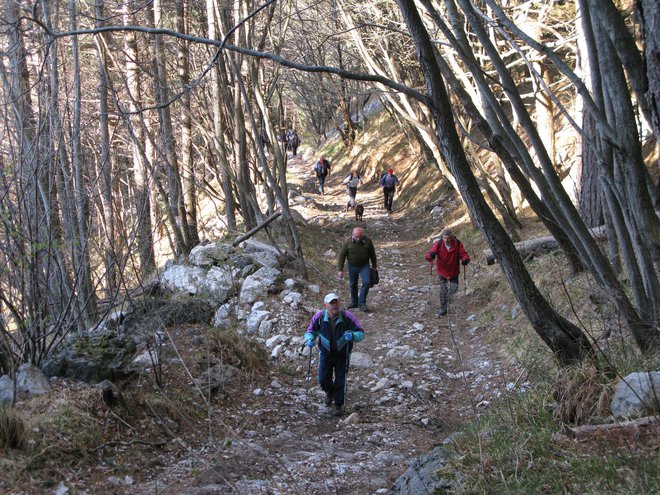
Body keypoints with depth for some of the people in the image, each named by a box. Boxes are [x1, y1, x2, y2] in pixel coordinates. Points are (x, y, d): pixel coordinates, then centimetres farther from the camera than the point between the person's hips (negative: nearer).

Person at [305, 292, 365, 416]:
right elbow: (311, 331, -4)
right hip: (326, 353, 2)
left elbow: (361, 333, -19)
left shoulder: (347, 316, -24)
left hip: (342, 354, -1)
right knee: (323, 380, 6)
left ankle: (338, 404, 28)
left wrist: (352, 336, -41)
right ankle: (329, 392, 43)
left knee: (340, 380, 3)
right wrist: (309, 339, -26)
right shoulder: (319, 316, -19)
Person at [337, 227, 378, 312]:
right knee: (353, 284, 10)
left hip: (364, 265, 0)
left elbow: (372, 254, 2)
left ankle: (361, 303, -6)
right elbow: (341, 256, -11)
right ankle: (354, 302, 28)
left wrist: (374, 266, 9)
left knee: (366, 282, -15)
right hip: (352, 266, 0)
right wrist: (340, 270, -13)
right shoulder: (348, 243, -17)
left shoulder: (367, 241, -13)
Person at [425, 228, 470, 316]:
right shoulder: (438, 244, -18)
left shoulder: (457, 244, -16)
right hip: (442, 271, -1)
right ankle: (443, 309, 13)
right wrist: (431, 256, -45)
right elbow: (429, 254, -20)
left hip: (454, 271, 1)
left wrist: (465, 259, -38)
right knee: (443, 290, -1)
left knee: (453, 290, 6)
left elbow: (463, 254, -14)